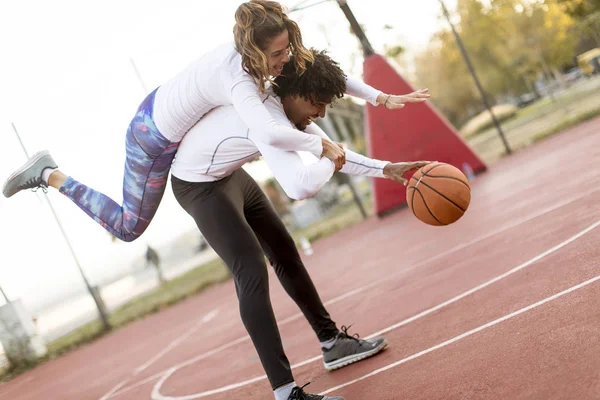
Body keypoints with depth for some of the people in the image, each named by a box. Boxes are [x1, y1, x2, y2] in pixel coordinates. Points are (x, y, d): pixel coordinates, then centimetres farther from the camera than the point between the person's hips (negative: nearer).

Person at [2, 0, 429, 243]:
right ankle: (51, 175, 14)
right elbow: (271, 134, -56)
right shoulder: (239, 78, -40)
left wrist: (382, 97, -13)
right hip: (155, 141, -8)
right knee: (129, 227, 9)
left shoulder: (264, 52, -16)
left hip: (162, 103, 8)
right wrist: (323, 145, -42)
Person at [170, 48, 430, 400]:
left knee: (285, 252, 14)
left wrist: (386, 169, -1)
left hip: (231, 175, 10)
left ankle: (333, 342, 27)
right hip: (199, 184, -10)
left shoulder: (291, 109, -5)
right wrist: (331, 163, -27)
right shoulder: (268, 117, -35)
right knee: (253, 273, -20)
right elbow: (300, 186, -48)